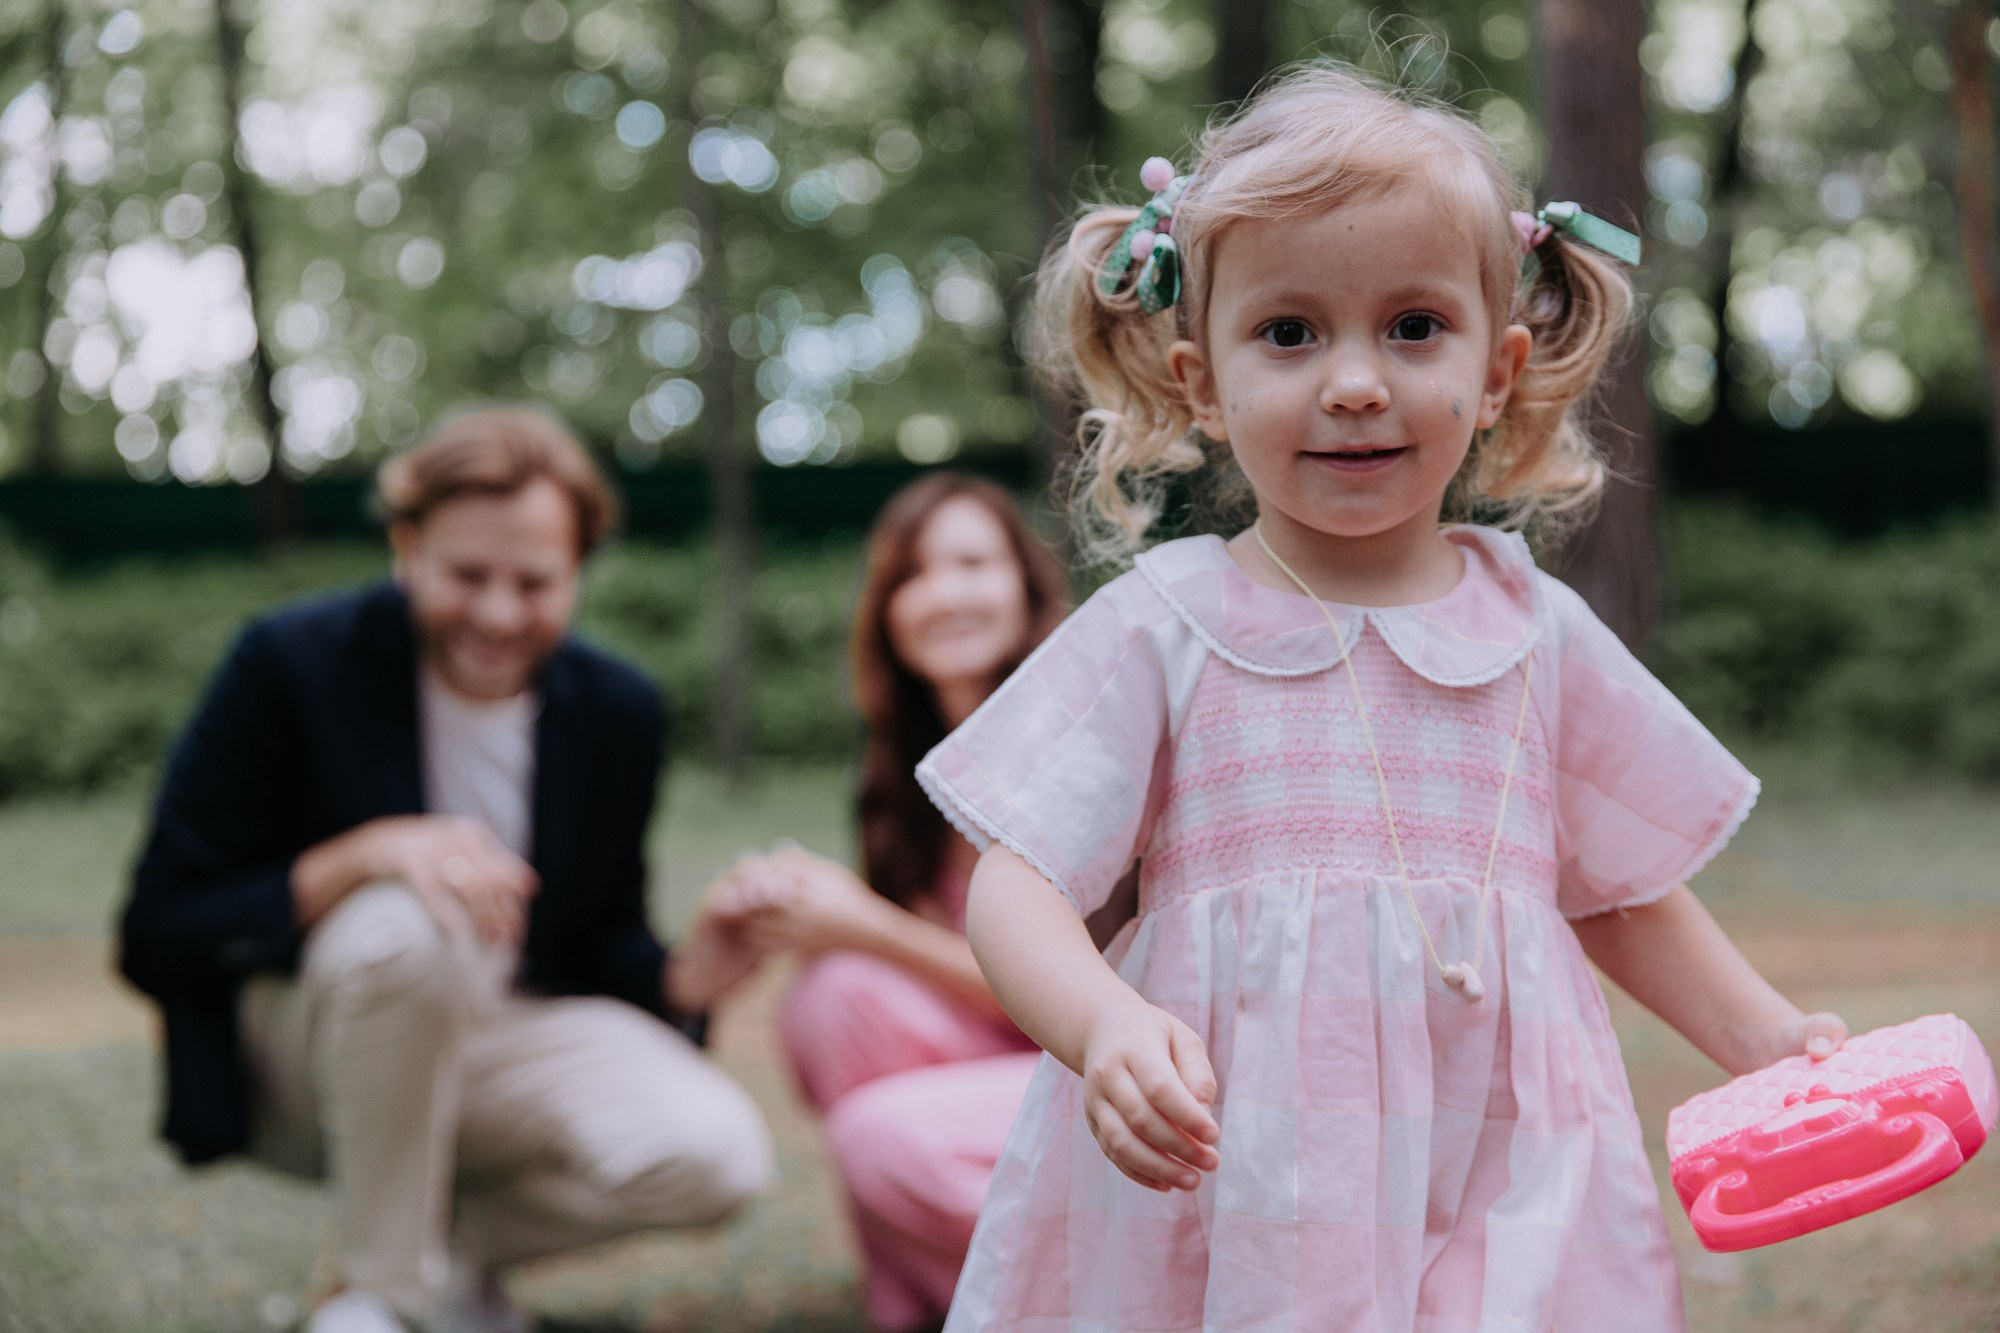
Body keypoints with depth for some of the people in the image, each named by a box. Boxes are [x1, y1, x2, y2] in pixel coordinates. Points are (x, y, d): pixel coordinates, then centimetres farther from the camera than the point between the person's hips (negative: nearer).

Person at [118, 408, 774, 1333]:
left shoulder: (619, 714, -2)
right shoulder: (291, 665, -14)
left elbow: (597, 944, 7)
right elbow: (156, 936, -16)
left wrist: (683, 979, -17)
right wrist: (359, 859, -32)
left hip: (505, 1038, 4)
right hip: (293, 1063, -4)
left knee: (716, 1159, -23)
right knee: (405, 925, -37)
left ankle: (457, 1242, 7)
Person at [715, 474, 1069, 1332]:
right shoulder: (925, 755, 8)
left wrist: (865, 928, -19)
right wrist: (803, 900, -15)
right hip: (1006, 1052, 7)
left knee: (891, 1134, -28)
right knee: (833, 995, -18)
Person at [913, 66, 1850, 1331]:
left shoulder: (1536, 633, 8)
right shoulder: (1161, 631, -1)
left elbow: (1620, 888, 21)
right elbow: (1017, 888, -6)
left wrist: (1768, 1042, 9)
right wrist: (1105, 1027, -25)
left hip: (1498, 1190, 2)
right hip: (1212, 1187, -2)